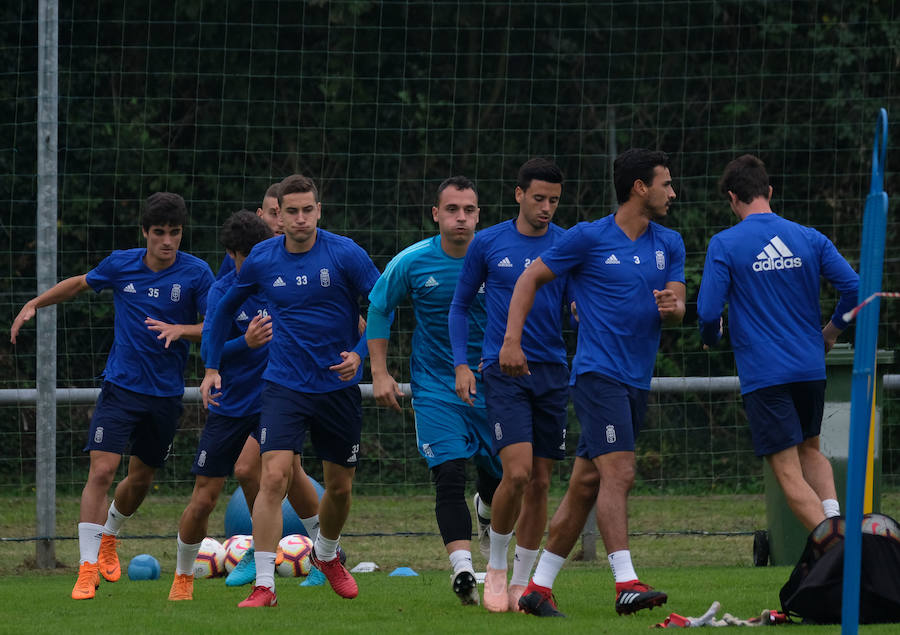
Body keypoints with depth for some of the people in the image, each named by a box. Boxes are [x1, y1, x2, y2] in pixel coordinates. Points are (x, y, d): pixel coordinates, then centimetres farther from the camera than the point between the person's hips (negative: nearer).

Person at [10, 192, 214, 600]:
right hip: (120, 386, -1)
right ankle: (88, 567, -14)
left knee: (141, 479, 14)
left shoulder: (195, 273, -7)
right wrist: (34, 304, 11)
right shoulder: (120, 265, -2)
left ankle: (109, 535, 45)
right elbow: (80, 284, 18)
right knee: (102, 471, -16)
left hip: (166, 394, 1)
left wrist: (181, 330, -26)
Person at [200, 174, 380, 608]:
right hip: (284, 387, 0)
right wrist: (212, 367, 10)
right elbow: (225, 308, 14)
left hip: (339, 386, 0)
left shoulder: (345, 255, -10)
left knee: (340, 487, 13)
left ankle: (327, 555, 44)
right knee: (273, 477, -18)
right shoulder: (261, 260, -3)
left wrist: (360, 353, -16)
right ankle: (264, 585, -17)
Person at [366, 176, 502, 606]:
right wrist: (379, 373, 3)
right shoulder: (411, 263, -7)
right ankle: (462, 571, -23)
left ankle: (488, 505, 46)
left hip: (490, 384, 2)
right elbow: (378, 309, 8)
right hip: (435, 387, -2)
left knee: (501, 473, 8)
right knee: (449, 476, -17)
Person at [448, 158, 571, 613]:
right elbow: (460, 305, 11)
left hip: (552, 371, 3)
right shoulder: (487, 243, 2)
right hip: (503, 370, -3)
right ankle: (495, 566, 4)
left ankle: (521, 583, 14)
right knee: (517, 472, -17)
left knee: (540, 482, 3)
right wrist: (461, 364, 0)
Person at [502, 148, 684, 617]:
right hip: (597, 372, -6)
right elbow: (530, 279, 3)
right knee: (618, 472, -20)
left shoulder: (669, 244, 13)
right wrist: (512, 340, -7)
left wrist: (671, 308, -13)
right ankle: (626, 584, -27)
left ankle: (538, 588, 13)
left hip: (636, 382, 6)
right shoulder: (588, 238, -4)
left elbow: (677, 308, 12)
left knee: (586, 484, 7)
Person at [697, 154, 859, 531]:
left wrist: (710, 339, 12)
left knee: (789, 472, -3)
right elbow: (854, 288, -1)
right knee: (810, 450, 25)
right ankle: (835, 518, 1)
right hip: (811, 368, 4)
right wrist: (832, 330, 17)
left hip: (763, 374, -4)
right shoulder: (810, 239, 4)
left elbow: (708, 312, -11)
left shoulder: (724, 245, -7)